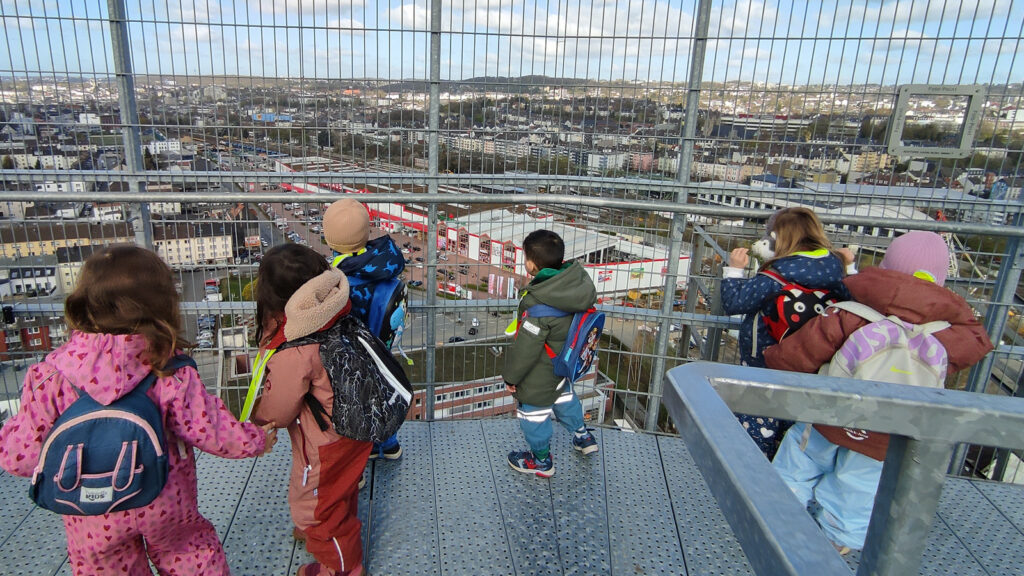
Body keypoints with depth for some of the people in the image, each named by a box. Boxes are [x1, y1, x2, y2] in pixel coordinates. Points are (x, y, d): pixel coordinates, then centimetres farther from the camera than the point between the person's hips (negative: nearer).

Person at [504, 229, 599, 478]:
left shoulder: (537, 305, -37)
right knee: (562, 393, 34)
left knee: (534, 410, 16)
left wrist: (511, 376, -10)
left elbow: (526, 347, -28)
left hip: (540, 374, -8)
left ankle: (541, 461, 38)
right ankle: (582, 436, 52)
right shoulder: (578, 278, -16)